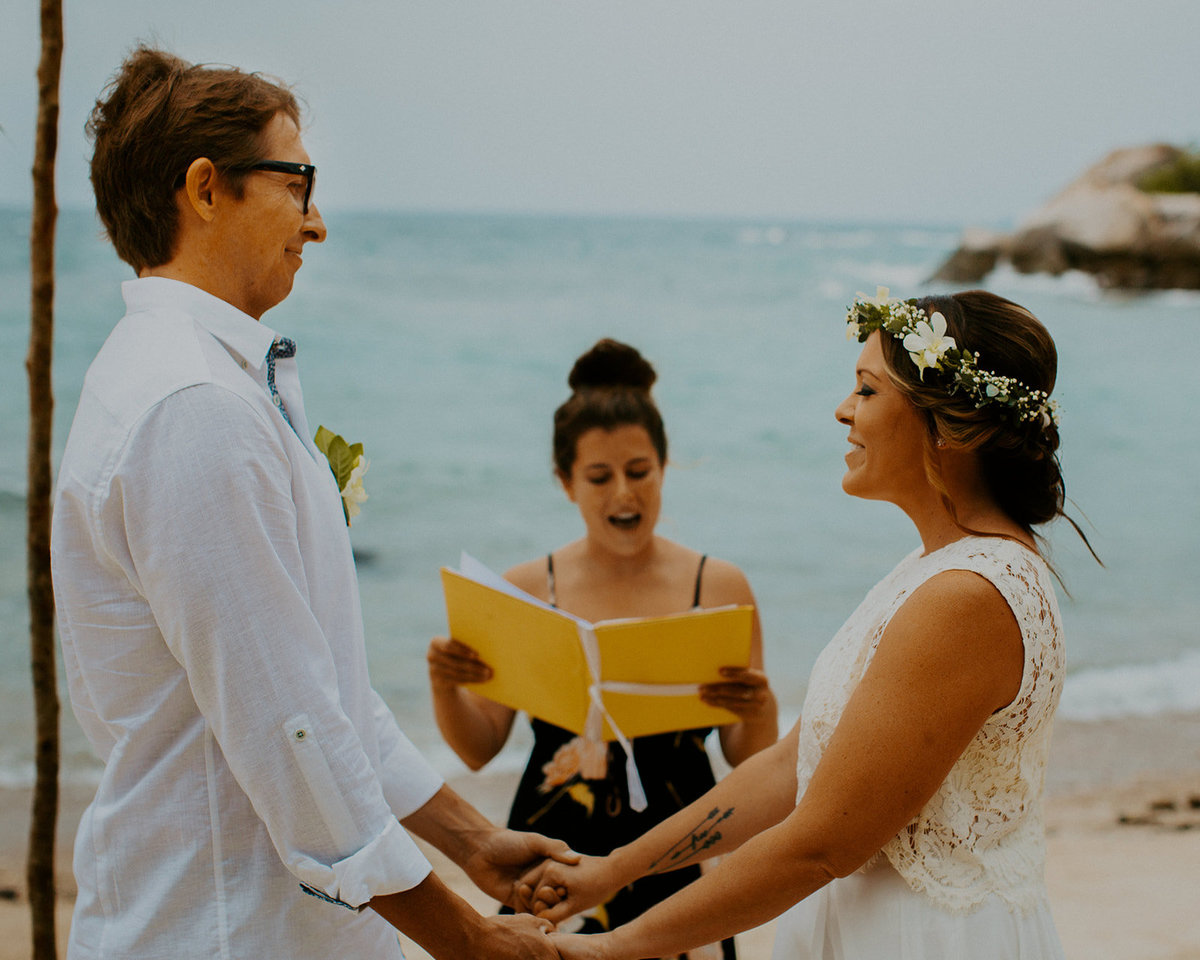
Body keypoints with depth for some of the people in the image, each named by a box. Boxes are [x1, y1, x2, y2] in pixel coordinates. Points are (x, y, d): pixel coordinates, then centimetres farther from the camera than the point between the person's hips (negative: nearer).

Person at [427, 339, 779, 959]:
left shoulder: (719, 587, 0)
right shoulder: (525, 590, 1)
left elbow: (751, 762, 1)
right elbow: (479, 749, 4)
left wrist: (758, 713, -19)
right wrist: (445, 687, -14)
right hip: (554, 857, 0)